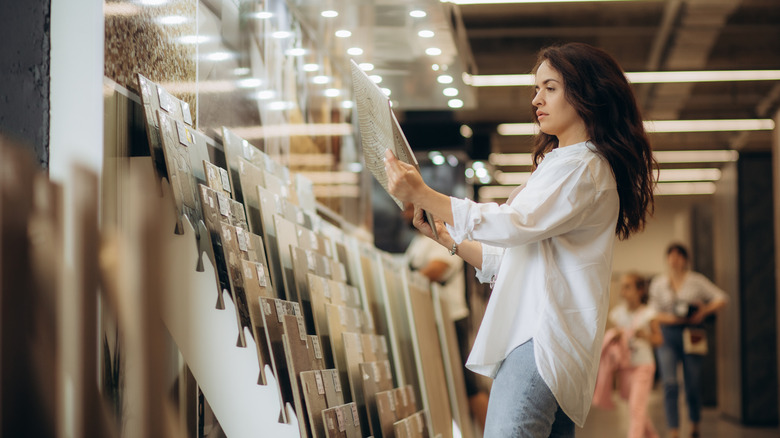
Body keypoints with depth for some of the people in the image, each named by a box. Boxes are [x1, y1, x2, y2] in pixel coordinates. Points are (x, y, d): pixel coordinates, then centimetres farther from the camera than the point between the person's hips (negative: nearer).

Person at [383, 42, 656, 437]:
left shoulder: (582, 167, -5)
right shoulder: (558, 165, 28)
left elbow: (514, 224, -18)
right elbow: (512, 258, 27)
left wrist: (423, 195, -19)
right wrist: (450, 240, 16)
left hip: (543, 337, -10)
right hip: (530, 332, 10)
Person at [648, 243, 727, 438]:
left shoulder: (696, 280, 4)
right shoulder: (658, 283, 8)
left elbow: (720, 299, 3)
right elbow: (654, 313, 7)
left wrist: (704, 311, -11)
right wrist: (671, 318, -12)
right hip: (667, 336, 0)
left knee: (693, 385, 5)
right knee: (670, 384, -14)